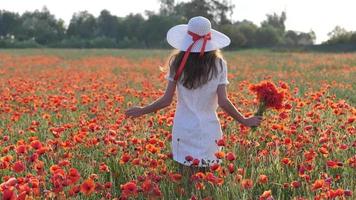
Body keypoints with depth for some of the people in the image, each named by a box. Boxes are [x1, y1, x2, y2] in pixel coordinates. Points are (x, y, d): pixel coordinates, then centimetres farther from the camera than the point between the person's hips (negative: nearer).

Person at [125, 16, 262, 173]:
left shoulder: (178, 63, -2)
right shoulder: (218, 64, -3)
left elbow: (166, 100, -3)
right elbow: (223, 102, -7)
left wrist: (142, 111, 11)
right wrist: (245, 121, 4)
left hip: (183, 129, 0)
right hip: (209, 130, 0)